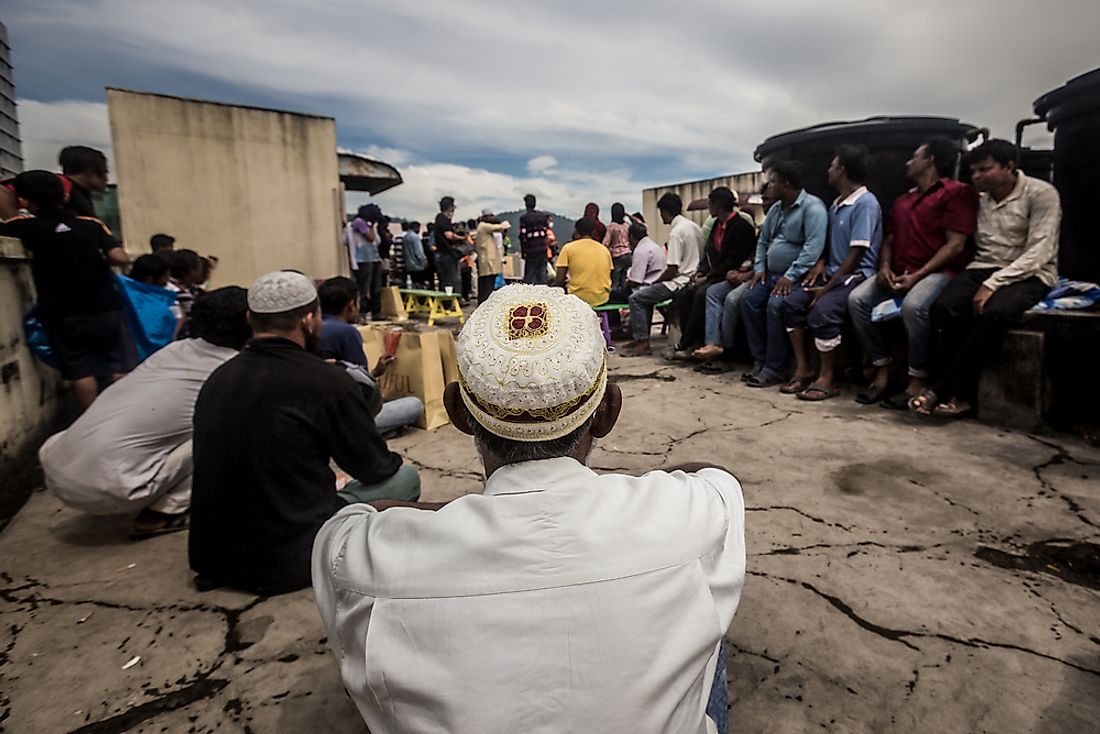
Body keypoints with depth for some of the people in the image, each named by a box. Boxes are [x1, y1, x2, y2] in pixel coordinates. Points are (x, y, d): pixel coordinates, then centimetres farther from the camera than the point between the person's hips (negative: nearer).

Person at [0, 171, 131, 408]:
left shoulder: (27, 226, -8)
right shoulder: (92, 224, -6)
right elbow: (120, 258, -14)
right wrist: (98, 258, 5)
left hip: (63, 315, 0)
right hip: (104, 309, 0)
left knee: (80, 371, 10)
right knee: (119, 367, 7)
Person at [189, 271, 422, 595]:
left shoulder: (218, 377, 1)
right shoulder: (327, 381, -18)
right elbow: (373, 468, -6)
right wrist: (392, 462, 16)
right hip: (288, 560, -7)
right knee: (404, 477, 6)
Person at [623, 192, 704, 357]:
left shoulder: (676, 232, -19)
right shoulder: (693, 226, 10)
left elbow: (672, 270, -22)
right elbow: (699, 258, 17)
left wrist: (655, 282, -4)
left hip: (679, 282, -10)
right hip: (691, 277, 10)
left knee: (635, 298, -9)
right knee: (645, 293, 21)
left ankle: (643, 342, -6)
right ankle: (642, 337, 19)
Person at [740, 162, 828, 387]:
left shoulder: (812, 206, -12)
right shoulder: (776, 208, 16)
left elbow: (814, 246, -23)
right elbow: (762, 240, 23)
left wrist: (791, 276, -26)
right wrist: (759, 268, 8)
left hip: (796, 276, -8)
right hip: (771, 273, 8)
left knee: (775, 305, -30)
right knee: (748, 300, -12)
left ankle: (775, 369, -22)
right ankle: (760, 360, -7)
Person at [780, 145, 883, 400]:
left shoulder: (865, 203, -13)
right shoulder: (836, 204, 15)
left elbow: (856, 255, -17)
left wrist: (827, 288, -19)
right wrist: (820, 263, 2)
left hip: (857, 275, -8)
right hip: (833, 272, 8)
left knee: (822, 310, -31)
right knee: (792, 302, -12)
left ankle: (828, 377, -17)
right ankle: (803, 368, -8)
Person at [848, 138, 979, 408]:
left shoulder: (957, 192, 0)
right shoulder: (902, 200, 24)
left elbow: (955, 244, -9)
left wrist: (917, 276, -18)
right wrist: (885, 267, -2)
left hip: (939, 271, -7)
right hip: (899, 274, 7)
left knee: (914, 305, -37)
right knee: (857, 298, -19)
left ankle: (917, 382, -22)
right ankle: (882, 372, -14)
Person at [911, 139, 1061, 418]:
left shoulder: (1041, 194, -4)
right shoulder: (978, 197, 12)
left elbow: (1039, 253, -13)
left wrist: (992, 284, -22)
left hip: (1028, 274, -4)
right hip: (982, 268, 4)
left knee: (995, 312, -37)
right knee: (944, 307, -29)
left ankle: (940, 390, -29)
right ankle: (960, 394, -24)